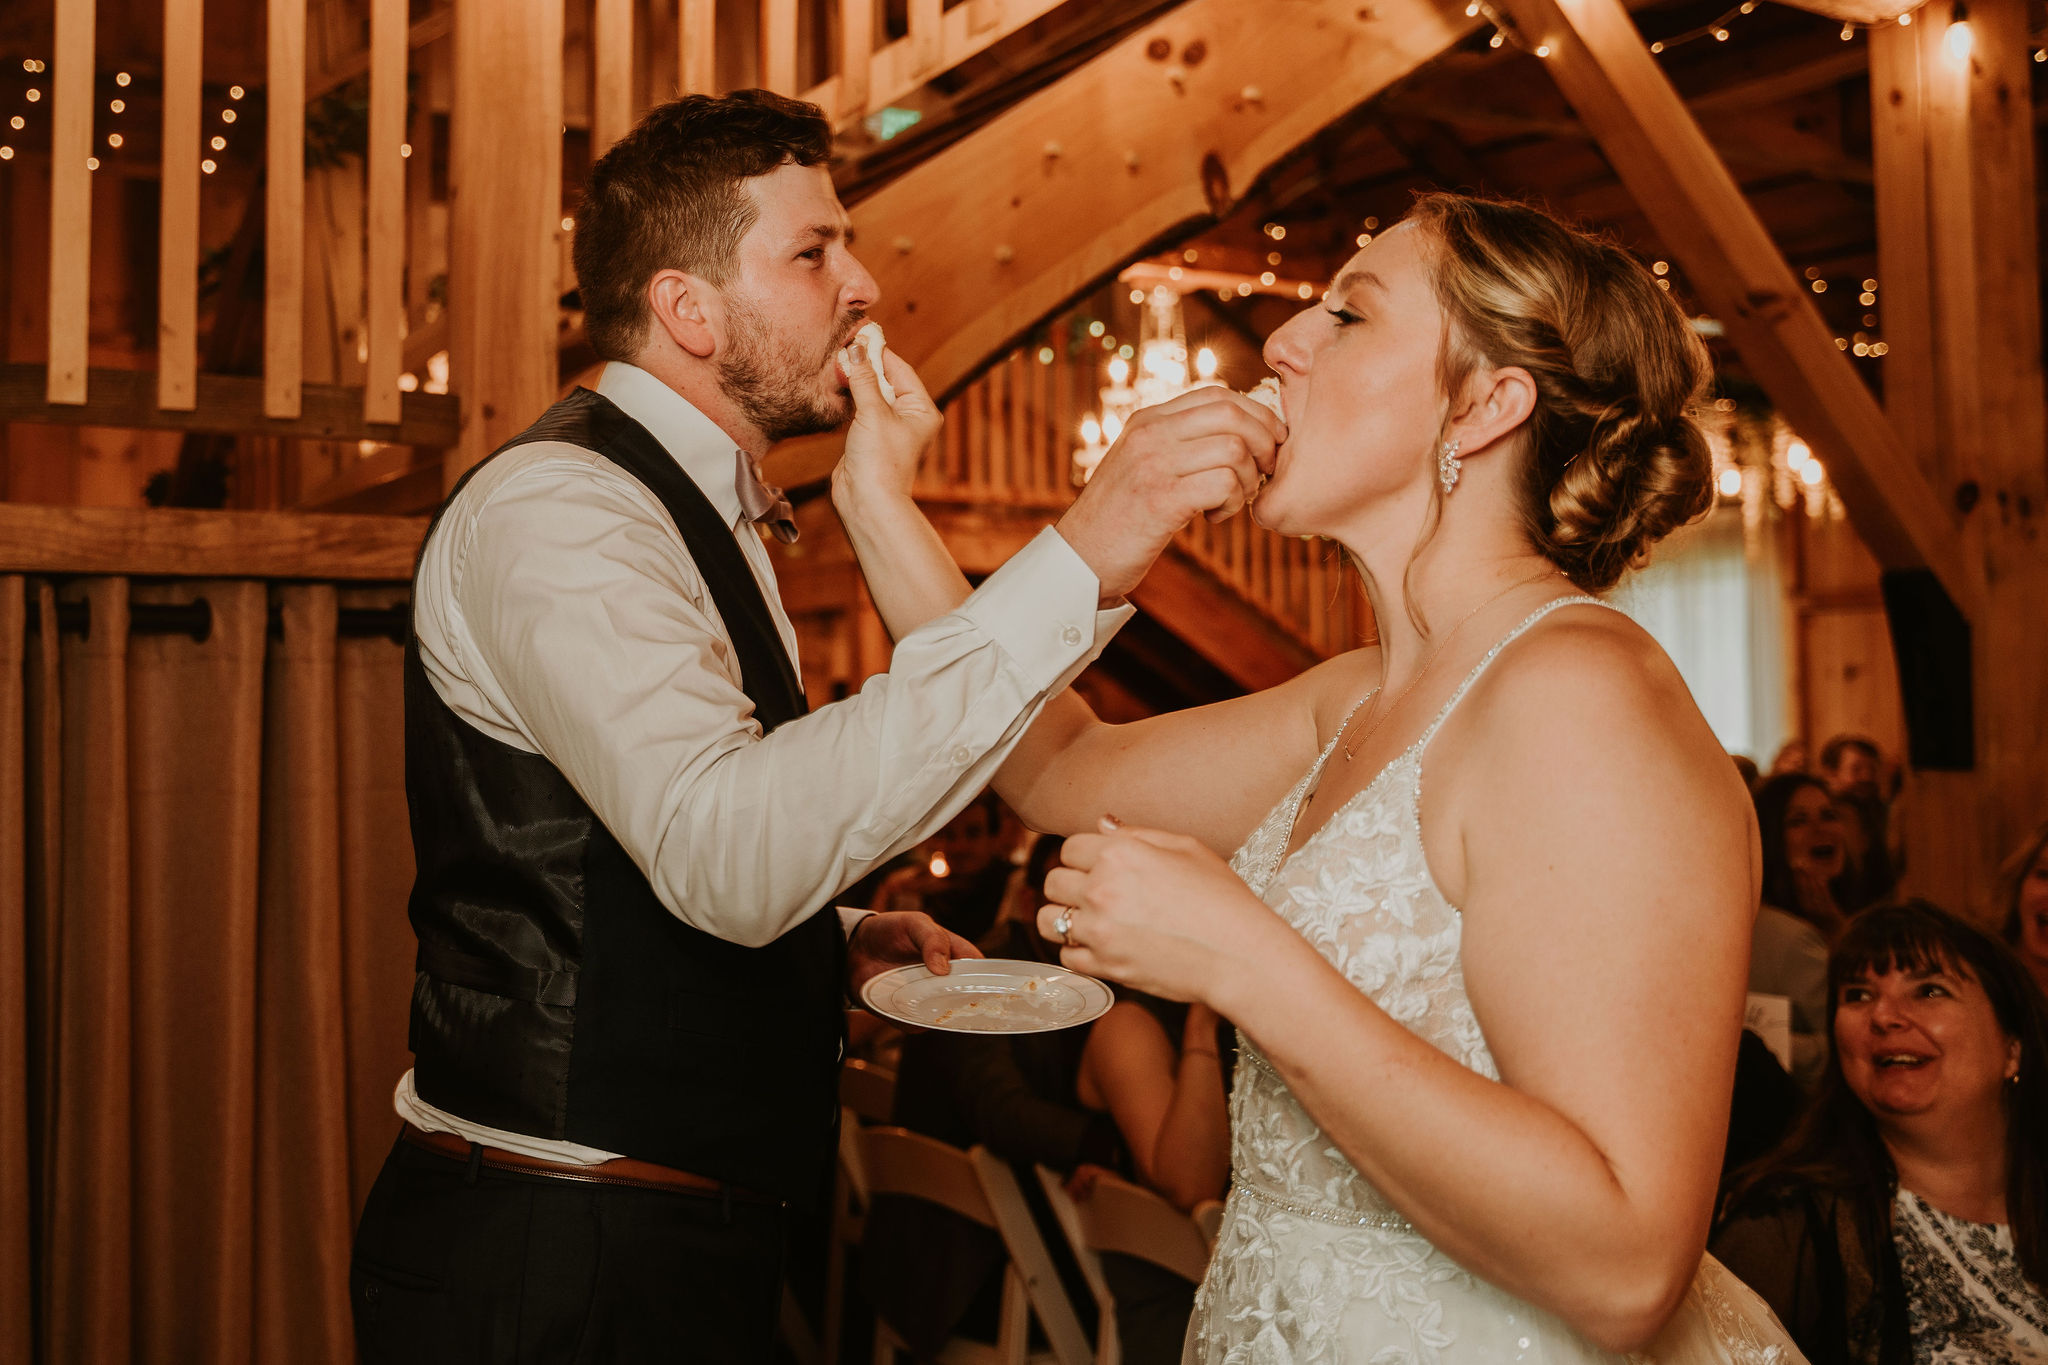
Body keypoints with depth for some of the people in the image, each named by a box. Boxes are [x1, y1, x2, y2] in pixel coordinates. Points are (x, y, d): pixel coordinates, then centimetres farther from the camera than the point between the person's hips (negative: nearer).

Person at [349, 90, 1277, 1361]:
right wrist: (1075, 566, -39)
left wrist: (836, 942, 3)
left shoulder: (700, 511, 13)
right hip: (560, 1261, -9)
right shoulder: (556, 506, -19)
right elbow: (726, 850, -38)